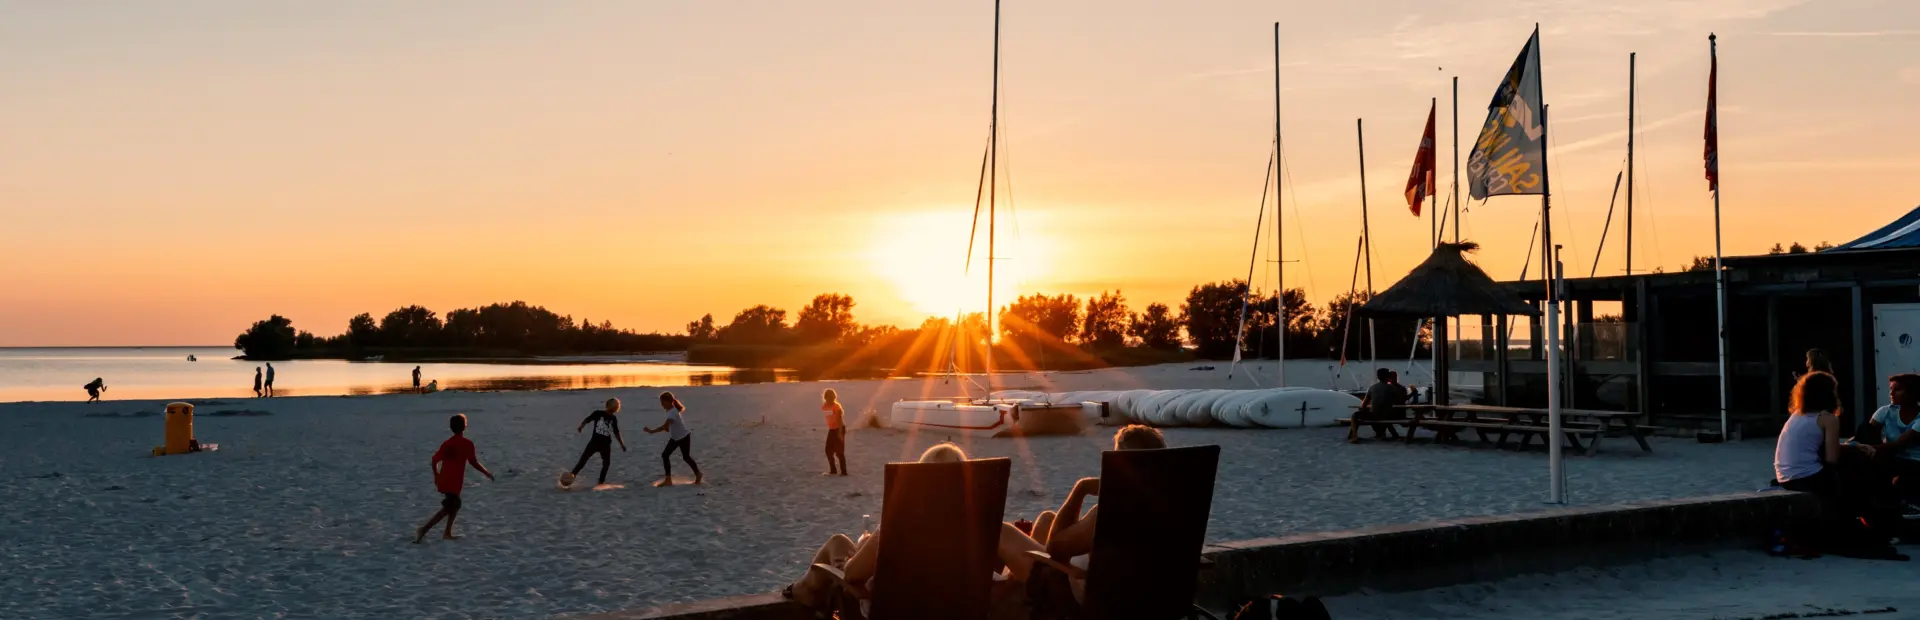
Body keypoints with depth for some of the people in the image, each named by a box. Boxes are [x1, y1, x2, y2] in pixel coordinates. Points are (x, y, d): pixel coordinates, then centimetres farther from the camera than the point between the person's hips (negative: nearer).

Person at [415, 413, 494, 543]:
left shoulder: (447, 443, 8)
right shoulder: (467, 443, -10)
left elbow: (435, 460, 7)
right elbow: (474, 463, -10)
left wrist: (437, 476, 21)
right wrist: (487, 473, 3)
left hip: (443, 481, 7)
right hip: (454, 483, -7)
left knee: (455, 504, 22)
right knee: (447, 509, -4)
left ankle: (447, 533, 22)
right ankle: (424, 530, -14)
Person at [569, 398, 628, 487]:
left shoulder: (613, 419, 8)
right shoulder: (598, 413, -3)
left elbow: (616, 433, 16)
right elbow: (587, 420, -7)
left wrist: (622, 444, 14)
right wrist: (580, 427, -26)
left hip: (606, 444, 4)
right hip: (595, 442, -4)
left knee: (606, 463, -1)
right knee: (583, 460, -9)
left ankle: (601, 483, 9)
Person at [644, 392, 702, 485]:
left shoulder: (672, 412, -28)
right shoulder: (672, 410, 1)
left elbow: (665, 426, -36)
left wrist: (651, 431, -34)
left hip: (684, 437, -9)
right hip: (675, 438, 9)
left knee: (686, 457, 7)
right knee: (665, 455, 0)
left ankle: (698, 475, 27)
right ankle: (668, 479, 3)